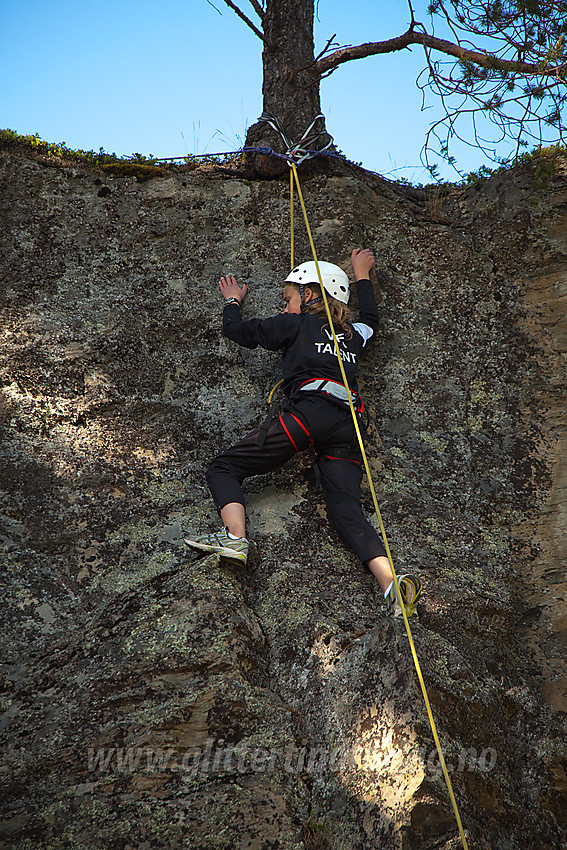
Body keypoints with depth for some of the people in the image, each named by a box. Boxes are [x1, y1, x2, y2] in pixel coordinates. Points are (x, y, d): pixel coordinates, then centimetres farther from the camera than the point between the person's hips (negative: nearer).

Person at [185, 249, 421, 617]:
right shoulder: (354, 335, 31)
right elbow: (371, 317, 56)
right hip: (350, 425, 6)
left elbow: (236, 330, 25)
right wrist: (362, 275, 69)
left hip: (311, 410, -5)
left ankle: (235, 538, -26)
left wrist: (232, 301, 47)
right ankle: (391, 581, -29)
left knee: (224, 468, 0)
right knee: (347, 510, -7)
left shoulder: (296, 324, 18)